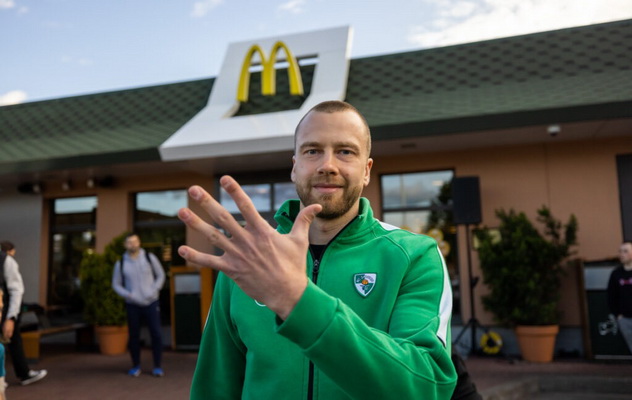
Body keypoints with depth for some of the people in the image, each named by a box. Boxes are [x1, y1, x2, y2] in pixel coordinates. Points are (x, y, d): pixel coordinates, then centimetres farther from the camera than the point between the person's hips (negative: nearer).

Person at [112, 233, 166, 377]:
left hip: (151, 302, 0)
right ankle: (136, 366, 21)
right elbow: (116, 284, 8)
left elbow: (160, 275, 8)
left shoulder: (149, 258, 1)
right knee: (134, 336, 5)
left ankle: (157, 367, 9)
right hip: (133, 305, 1)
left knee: (156, 333, -2)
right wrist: (128, 294, -9)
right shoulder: (121, 263, 2)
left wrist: (154, 290, -7)